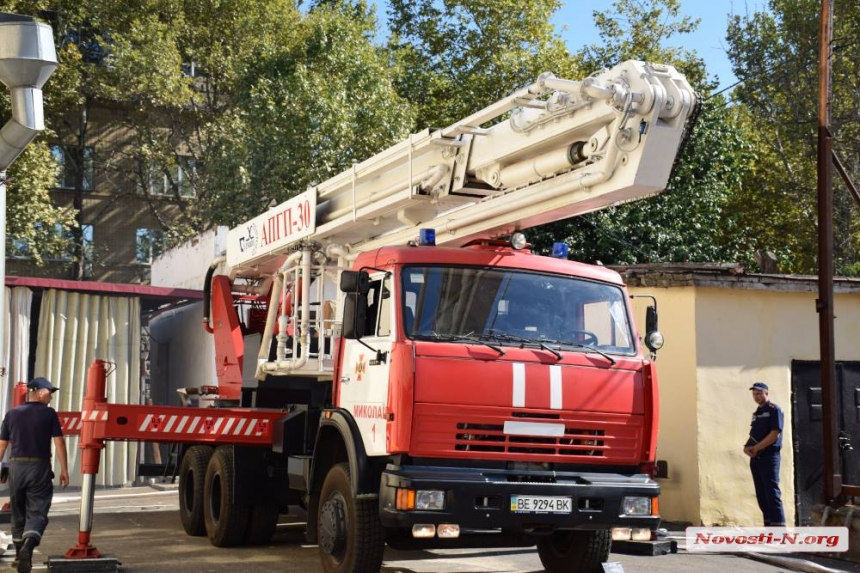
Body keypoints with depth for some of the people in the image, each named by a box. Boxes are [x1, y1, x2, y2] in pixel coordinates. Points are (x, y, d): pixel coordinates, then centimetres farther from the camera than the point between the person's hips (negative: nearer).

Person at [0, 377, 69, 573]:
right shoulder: (48, 414, -2)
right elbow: (59, 442, -5)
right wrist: (64, 470, -1)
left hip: (16, 467, 4)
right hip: (40, 468, -4)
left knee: (18, 514, 16)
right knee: (37, 513, -3)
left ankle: (20, 556, 24)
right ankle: (27, 546, -28)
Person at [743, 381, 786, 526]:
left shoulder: (774, 410, -5)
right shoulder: (756, 413, 19)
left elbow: (775, 434, -15)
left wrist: (756, 448, -13)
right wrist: (747, 447, -1)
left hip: (769, 456, -8)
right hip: (755, 458, 8)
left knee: (772, 493, -11)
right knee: (761, 494, 8)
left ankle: (778, 526, -13)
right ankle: (769, 525, 13)